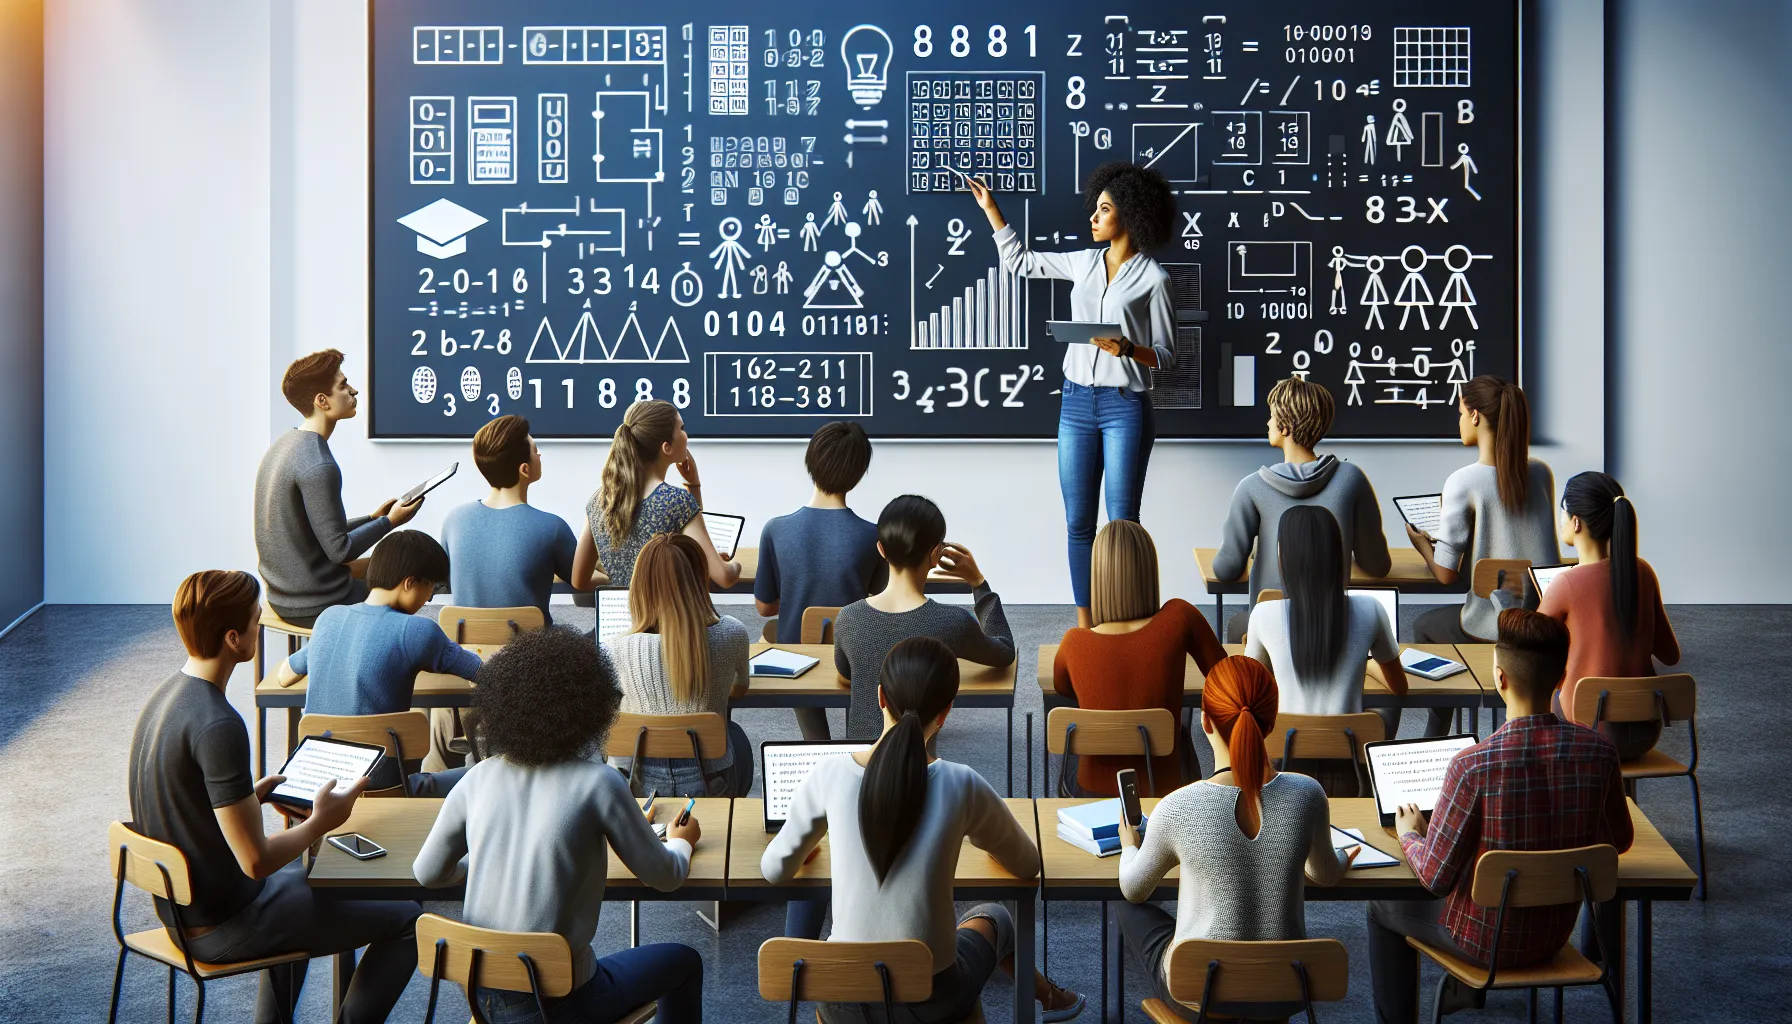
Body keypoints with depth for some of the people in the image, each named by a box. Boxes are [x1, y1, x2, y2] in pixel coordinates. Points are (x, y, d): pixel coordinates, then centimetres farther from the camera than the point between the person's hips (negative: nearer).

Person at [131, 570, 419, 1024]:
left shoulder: (166, 694, 2)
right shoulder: (218, 726, -28)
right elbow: (256, 860, -26)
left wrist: (255, 794, 10)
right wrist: (320, 823, -10)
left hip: (177, 910, 10)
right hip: (222, 927, -10)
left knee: (301, 877, 38)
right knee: (405, 918, -3)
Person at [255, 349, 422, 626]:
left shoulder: (283, 445, 8)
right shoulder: (318, 465, -23)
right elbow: (339, 550, -21)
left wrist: (372, 519, 15)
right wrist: (390, 522, -9)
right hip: (315, 607, -10)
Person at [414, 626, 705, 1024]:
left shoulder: (478, 779, -4)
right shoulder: (598, 783, -17)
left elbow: (426, 873, 7)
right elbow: (665, 877, -6)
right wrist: (681, 841, 17)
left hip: (479, 990, 5)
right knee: (684, 962, 21)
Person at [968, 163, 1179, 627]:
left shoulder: (1152, 278, -5)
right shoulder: (1084, 263, 9)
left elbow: (1167, 356, -3)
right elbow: (1020, 261, 23)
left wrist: (1127, 348, -21)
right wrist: (990, 208, 23)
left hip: (1125, 406, -5)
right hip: (1077, 401, 5)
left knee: (1122, 524, -3)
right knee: (1078, 522, 7)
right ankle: (1084, 624, 15)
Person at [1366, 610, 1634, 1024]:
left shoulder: (1472, 766, -30)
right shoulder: (1599, 753, -17)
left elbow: (1435, 876, -22)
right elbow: (1619, 840, 2)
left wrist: (1409, 836, -1)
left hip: (1487, 941, -5)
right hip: (1555, 935, 5)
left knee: (1384, 908, 25)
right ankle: (1469, 990, 57)